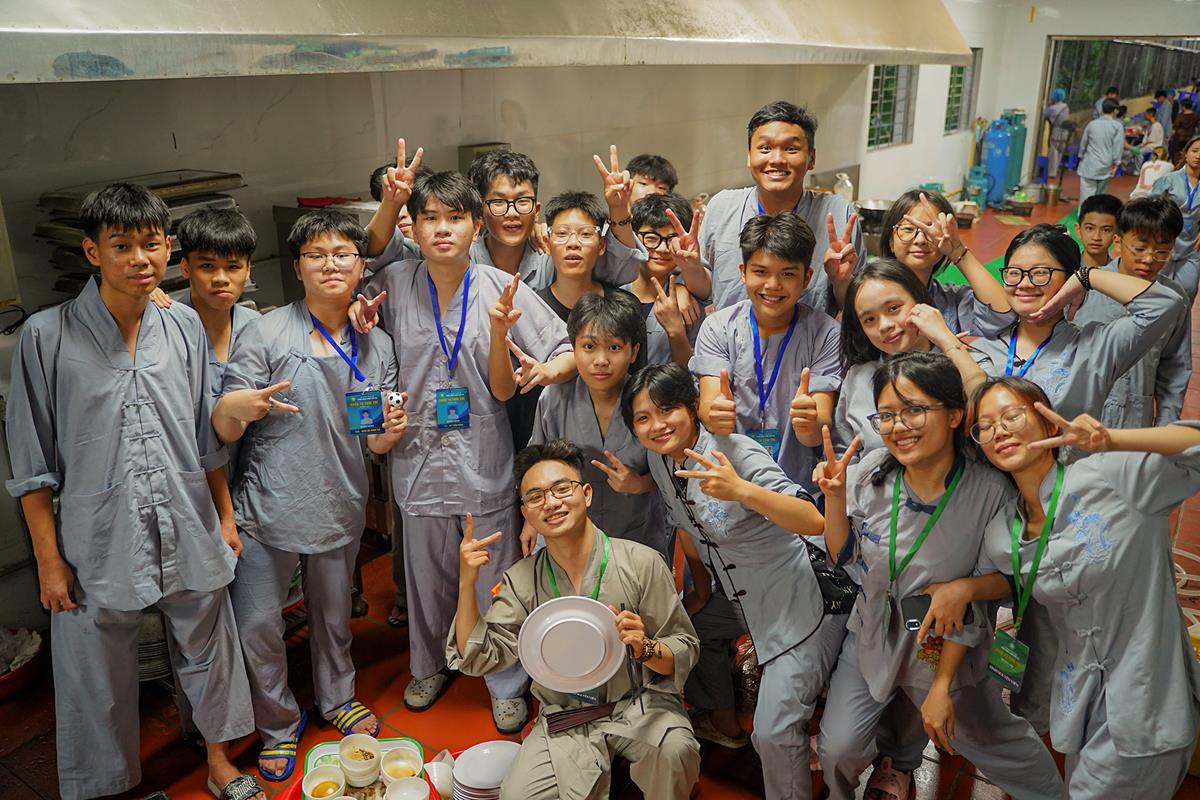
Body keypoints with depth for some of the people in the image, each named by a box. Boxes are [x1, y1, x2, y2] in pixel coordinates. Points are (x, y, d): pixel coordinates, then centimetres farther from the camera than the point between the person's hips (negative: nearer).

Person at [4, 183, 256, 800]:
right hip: (99, 546, -3)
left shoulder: (185, 327, 1)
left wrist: (225, 516, 12)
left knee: (208, 654, 18)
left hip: (190, 537, 3)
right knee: (99, 684, 12)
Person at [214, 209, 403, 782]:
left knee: (333, 615, 18)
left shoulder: (377, 346, 6)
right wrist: (236, 407, -32)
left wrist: (392, 432, -12)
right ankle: (279, 724, 29)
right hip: (268, 511, -3)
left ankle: (337, 699, 44)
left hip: (340, 511, 3)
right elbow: (225, 431, -9)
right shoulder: (266, 333, -8)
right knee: (256, 627, 3)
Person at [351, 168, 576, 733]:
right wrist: (357, 319, -3)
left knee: (495, 583, 8)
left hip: (483, 459, -2)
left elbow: (570, 350, -8)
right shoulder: (393, 284, -1)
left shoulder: (502, 289, -9)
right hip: (420, 456, 3)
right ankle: (429, 666, 47)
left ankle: (507, 685, 31)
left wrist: (549, 369, -30)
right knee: (425, 576, 20)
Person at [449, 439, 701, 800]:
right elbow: (477, 659, -2)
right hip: (564, 721, 3)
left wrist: (644, 649, -28)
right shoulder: (520, 581, 0)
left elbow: (685, 652, -6)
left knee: (674, 751, -31)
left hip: (639, 705, -2)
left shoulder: (641, 563, -10)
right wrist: (467, 585, -14)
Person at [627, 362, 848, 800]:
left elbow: (814, 521, -34)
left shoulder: (736, 452, -25)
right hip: (744, 607, 8)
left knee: (773, 731, -6)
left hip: (799, 604, -8)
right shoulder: (660, 458, -2)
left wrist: (741, 490, -47)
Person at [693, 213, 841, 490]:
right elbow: (708, 407, -10)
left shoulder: (825, 334, -2)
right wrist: (715, 415, -34)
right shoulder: (717, 327, 1)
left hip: (797, 484, -2)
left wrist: (810, 425, -32)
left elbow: (819, 433, -9)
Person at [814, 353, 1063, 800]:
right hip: (873, 634, 2)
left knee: (995, 743, 13)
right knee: (837, 750, 4)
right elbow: (843, 554, -4)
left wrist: (942, 686, -11)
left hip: (945, 649, -2)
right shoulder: (871, 470, -17)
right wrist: (833, 495, -20)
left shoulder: (989, 493, -22)